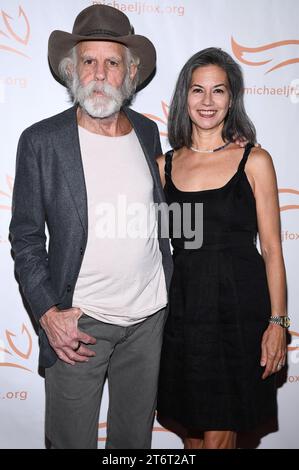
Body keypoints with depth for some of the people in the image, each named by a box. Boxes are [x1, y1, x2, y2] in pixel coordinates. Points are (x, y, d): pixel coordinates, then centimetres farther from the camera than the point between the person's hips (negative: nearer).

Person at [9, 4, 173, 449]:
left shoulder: (148, 132, 4)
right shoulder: (42, 140, -9)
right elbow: (25, 238, -5)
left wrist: (168, 290, 12)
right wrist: (49, 313, -13)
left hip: (149, 316, 4)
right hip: (79, 321, -3)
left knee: (135, 437, 20)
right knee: (71, 440, 12)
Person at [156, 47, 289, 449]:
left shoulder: (254, 161, -2)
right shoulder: (165, 164, 6)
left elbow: (271, 248, -2)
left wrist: (277, 322, -7)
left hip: (239, 307, -3)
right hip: (182, 307, 3)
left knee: (218, 436, 4)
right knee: (190, 432, 15)